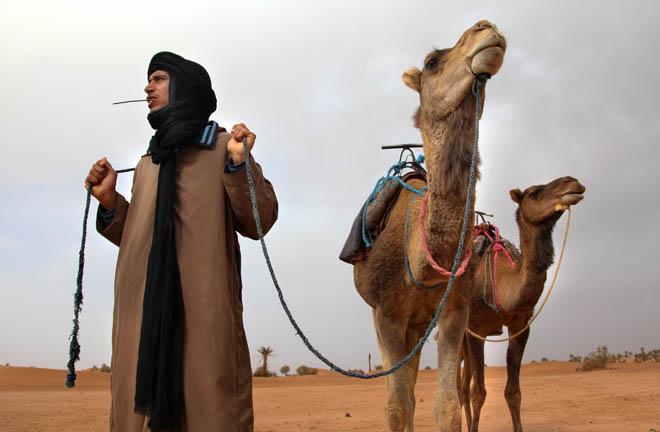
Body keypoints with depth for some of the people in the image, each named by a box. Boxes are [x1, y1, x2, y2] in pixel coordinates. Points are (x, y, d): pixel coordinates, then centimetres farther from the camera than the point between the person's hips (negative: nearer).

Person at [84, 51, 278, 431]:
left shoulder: (223, 147, 4)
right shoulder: (147, 164, 21)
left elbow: (259, 222, -4)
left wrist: (240, 164, -17)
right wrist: (109, 201, 7)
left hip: (204, 313, -5)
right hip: (143, 314, 5)